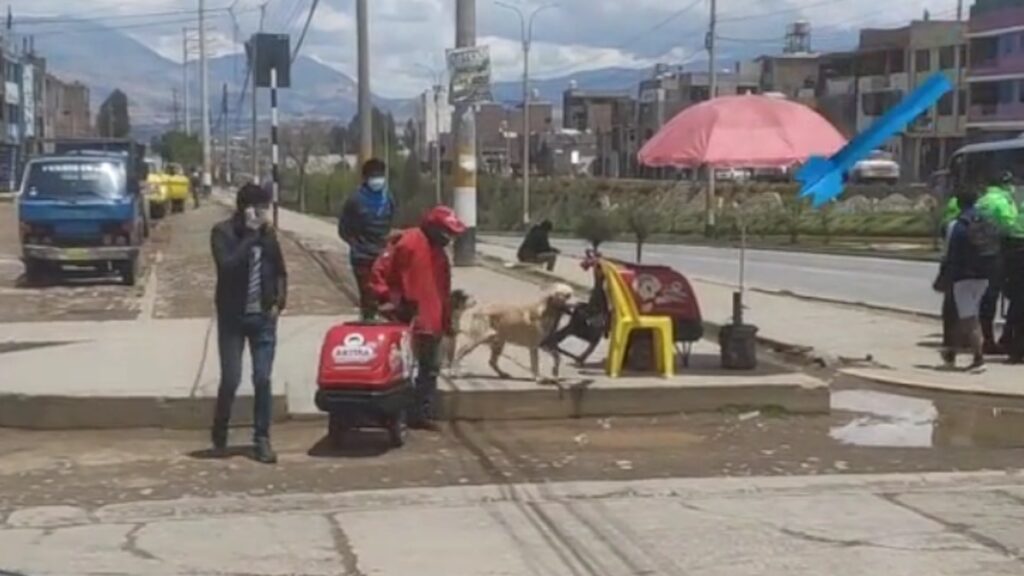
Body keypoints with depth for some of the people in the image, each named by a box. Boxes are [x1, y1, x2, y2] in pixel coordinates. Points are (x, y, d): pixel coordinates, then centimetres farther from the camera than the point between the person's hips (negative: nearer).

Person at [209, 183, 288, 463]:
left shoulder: (267, 233, 6)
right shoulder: (223, 232, -6)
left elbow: (280, 271, 15)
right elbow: (228, 266, -22)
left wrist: (279, 302, 2)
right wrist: (251, 235, -21)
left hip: (263, 316, 3)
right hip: (233, 317, -3)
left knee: (263, 379, 0)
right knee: (230, 379, -2)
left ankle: (262, 439, 8)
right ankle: (219, 436, 17)